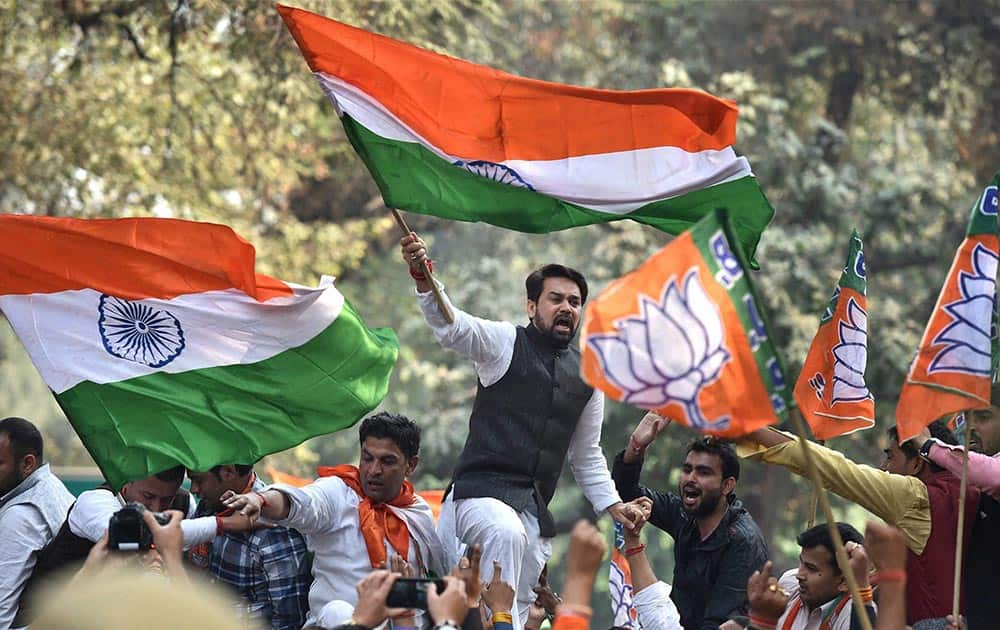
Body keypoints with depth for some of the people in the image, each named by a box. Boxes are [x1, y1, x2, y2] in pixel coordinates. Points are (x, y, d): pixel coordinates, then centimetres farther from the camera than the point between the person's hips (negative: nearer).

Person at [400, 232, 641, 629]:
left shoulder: (587, 373, 16)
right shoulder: (504, 342, 2)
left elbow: (587, 455, 26)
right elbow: (450, 326, -18)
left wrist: (612, 504, 16)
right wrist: (422, 276, -35)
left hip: (535, 507, 6)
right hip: (482, 488, -6)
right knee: (506, 533, -38)